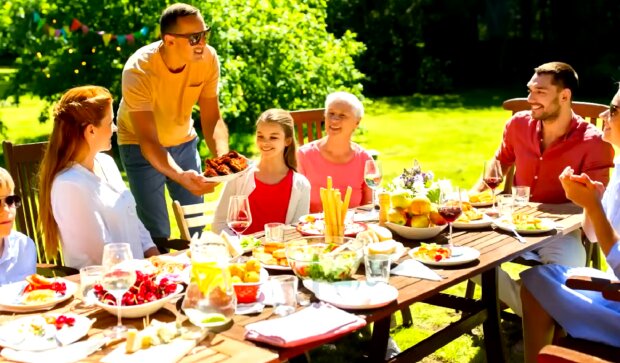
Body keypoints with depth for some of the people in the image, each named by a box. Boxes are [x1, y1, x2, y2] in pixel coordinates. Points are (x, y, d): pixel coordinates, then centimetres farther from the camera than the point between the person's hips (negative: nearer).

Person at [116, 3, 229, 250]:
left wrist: (222, 157, -36)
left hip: (183, 141, 4)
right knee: (157, 233, -8)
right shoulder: (138, 70, -31)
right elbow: (149, 141, -34)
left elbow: (212, 119, -17)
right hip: (140, 145, -4)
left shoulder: (208, 58, -20)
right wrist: (180, 176, -51)